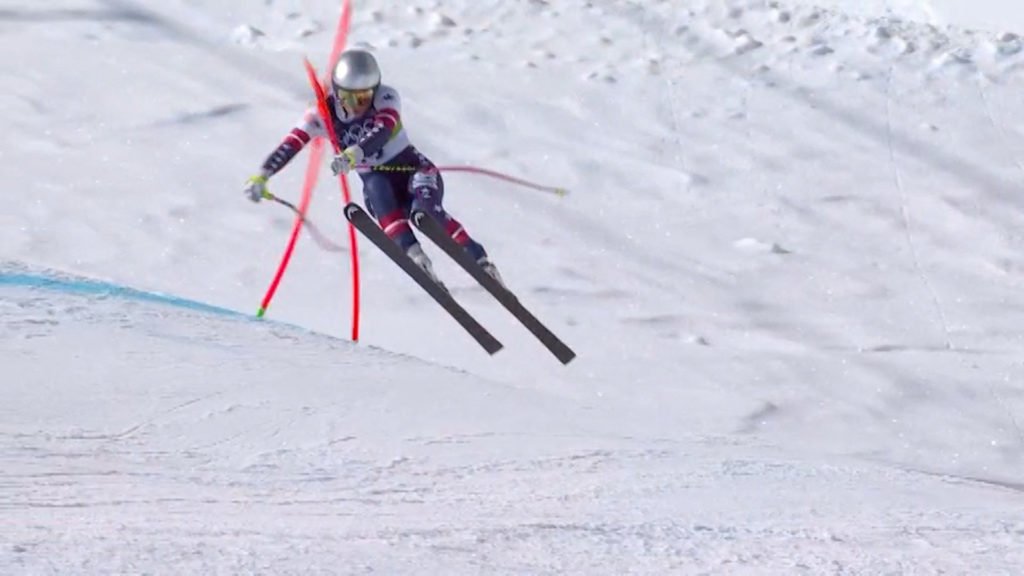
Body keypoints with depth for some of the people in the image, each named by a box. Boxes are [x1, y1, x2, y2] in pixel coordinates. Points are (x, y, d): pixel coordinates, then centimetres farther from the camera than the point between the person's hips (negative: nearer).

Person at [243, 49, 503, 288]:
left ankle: (481, 262, -28)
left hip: (413, 169, -2)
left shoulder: (386, 98, -18)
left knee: (425, 211, -32)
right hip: (377, 183, 2)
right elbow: (291, 144, -20)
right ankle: (415, 256, -42)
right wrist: (261, 177, -34)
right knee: (376, 187, -34)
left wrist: (353, 155, -55)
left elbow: (382, 130, -37)